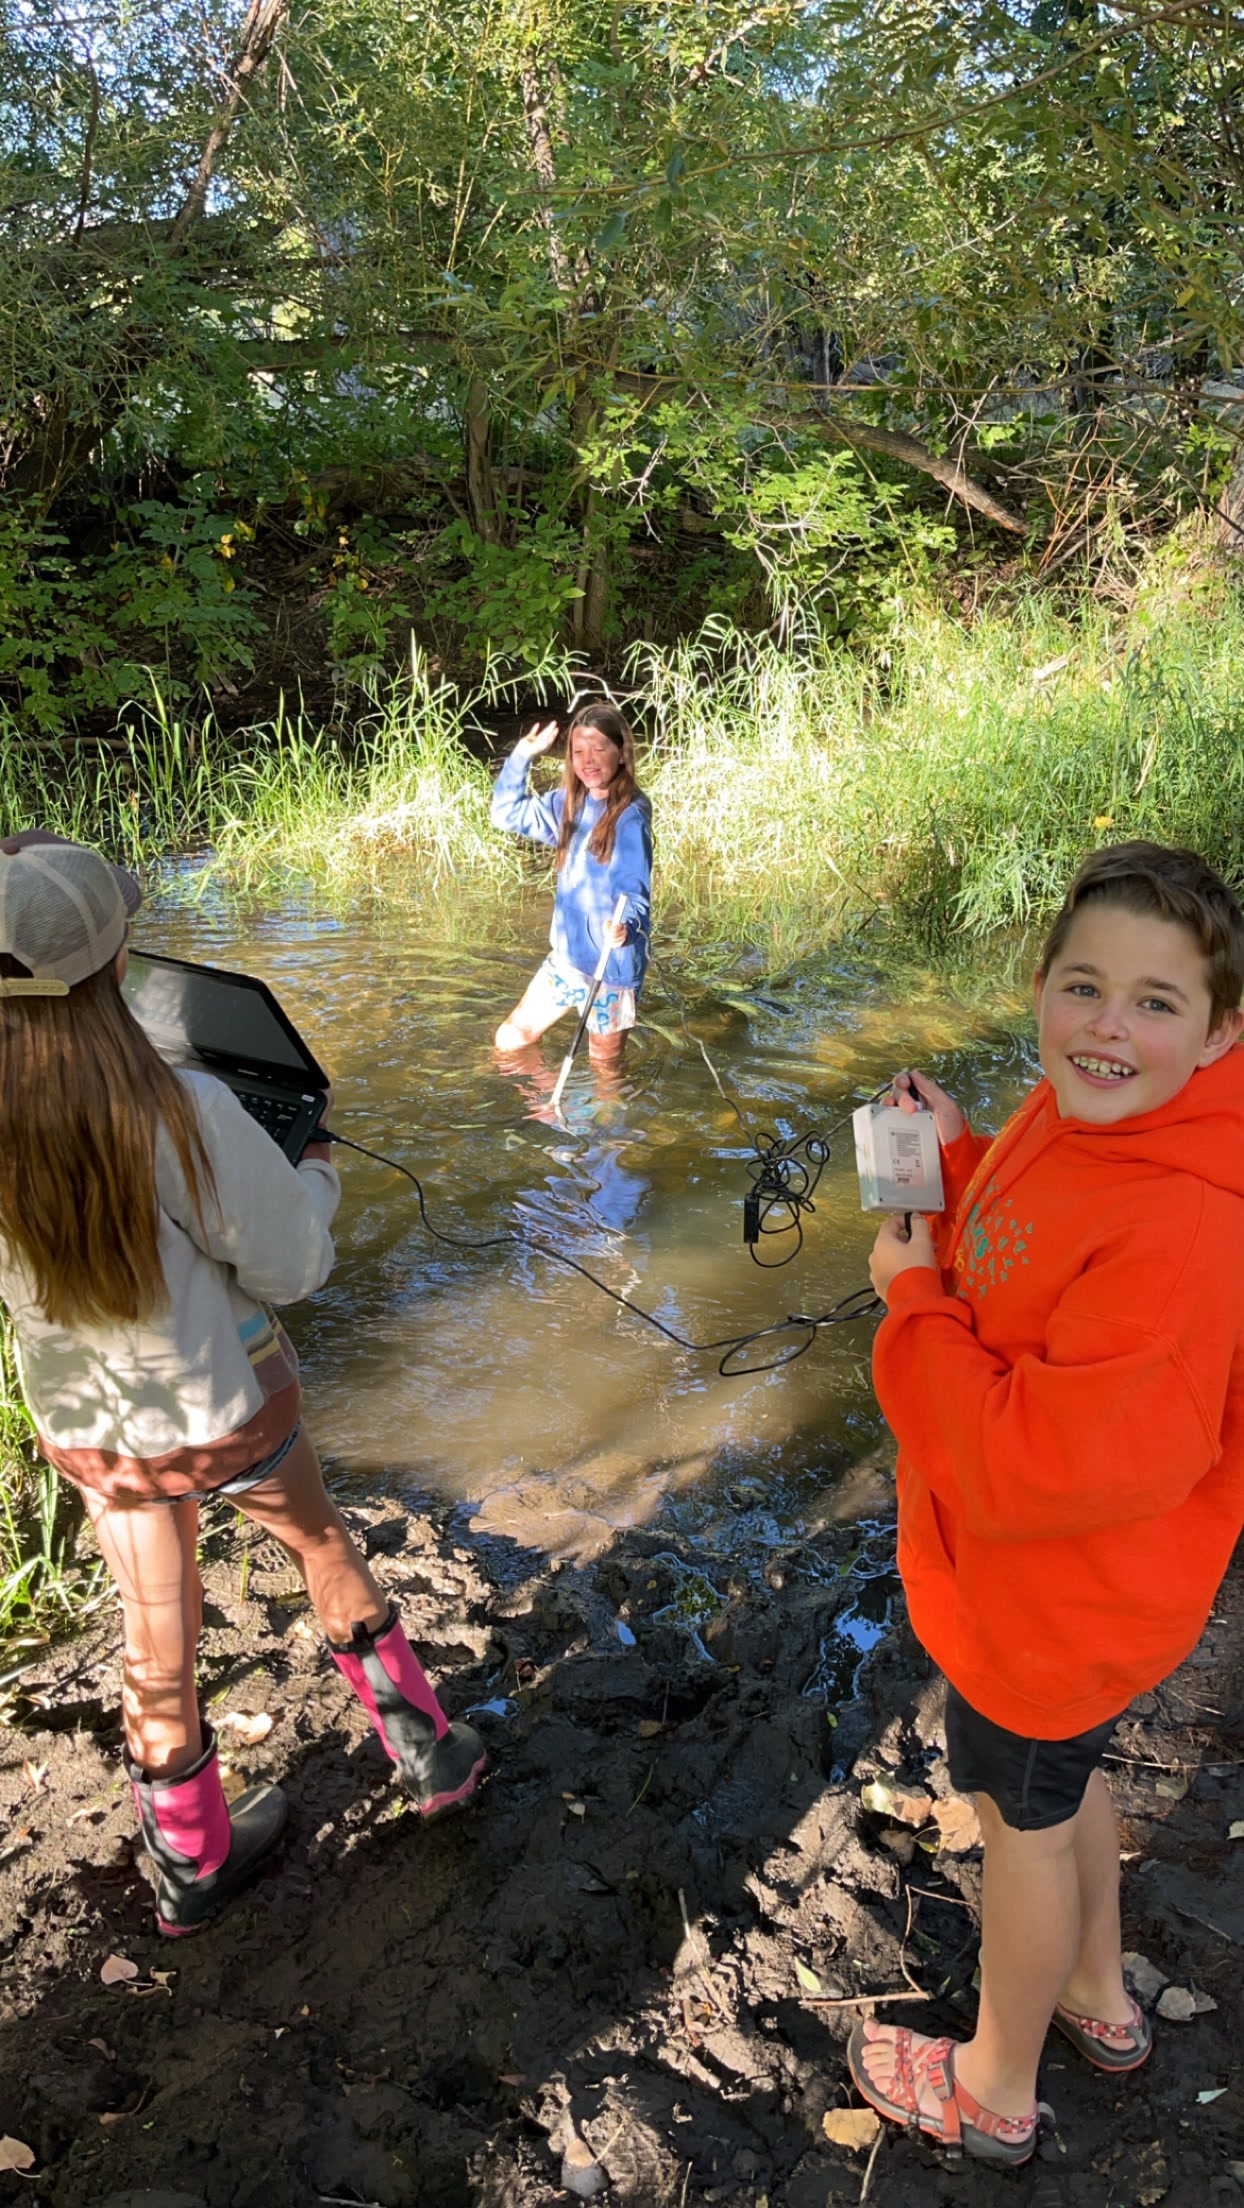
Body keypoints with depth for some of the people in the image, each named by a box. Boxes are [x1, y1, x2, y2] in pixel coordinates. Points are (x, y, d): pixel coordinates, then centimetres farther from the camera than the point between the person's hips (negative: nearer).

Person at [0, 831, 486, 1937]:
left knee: (155, 1638, 22)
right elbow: (287, 1266, -17)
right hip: (228, 1411, -3)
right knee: (322, 1545, 26)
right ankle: (426, 1751, 41)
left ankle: (193, 1859, 42)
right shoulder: (184, 1109, -31)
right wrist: (314, 1171, 2)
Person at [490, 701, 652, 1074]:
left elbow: (634, 892, -22)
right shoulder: (570, 804, 2)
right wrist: (522, 755, 2)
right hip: (566, 957, 7)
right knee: (509, 1041, 17)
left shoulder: (629, 818, -20)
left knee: (604, 1070, 9)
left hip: (611, 964, -7)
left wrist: (624, 924, -44)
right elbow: (508, 813, 12)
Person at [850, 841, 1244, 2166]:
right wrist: (952, 1157, -6)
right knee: (1063, 1780, 30)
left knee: (1024, 1817, 16)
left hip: (1047, 1607, -8)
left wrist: (910, 1296, -25)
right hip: (1031, 1576, 9)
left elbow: (1038, 1468, -34)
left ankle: (993, 2092, 46)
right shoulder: (1077, 1109, -9)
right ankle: (1099, 2000, 59)